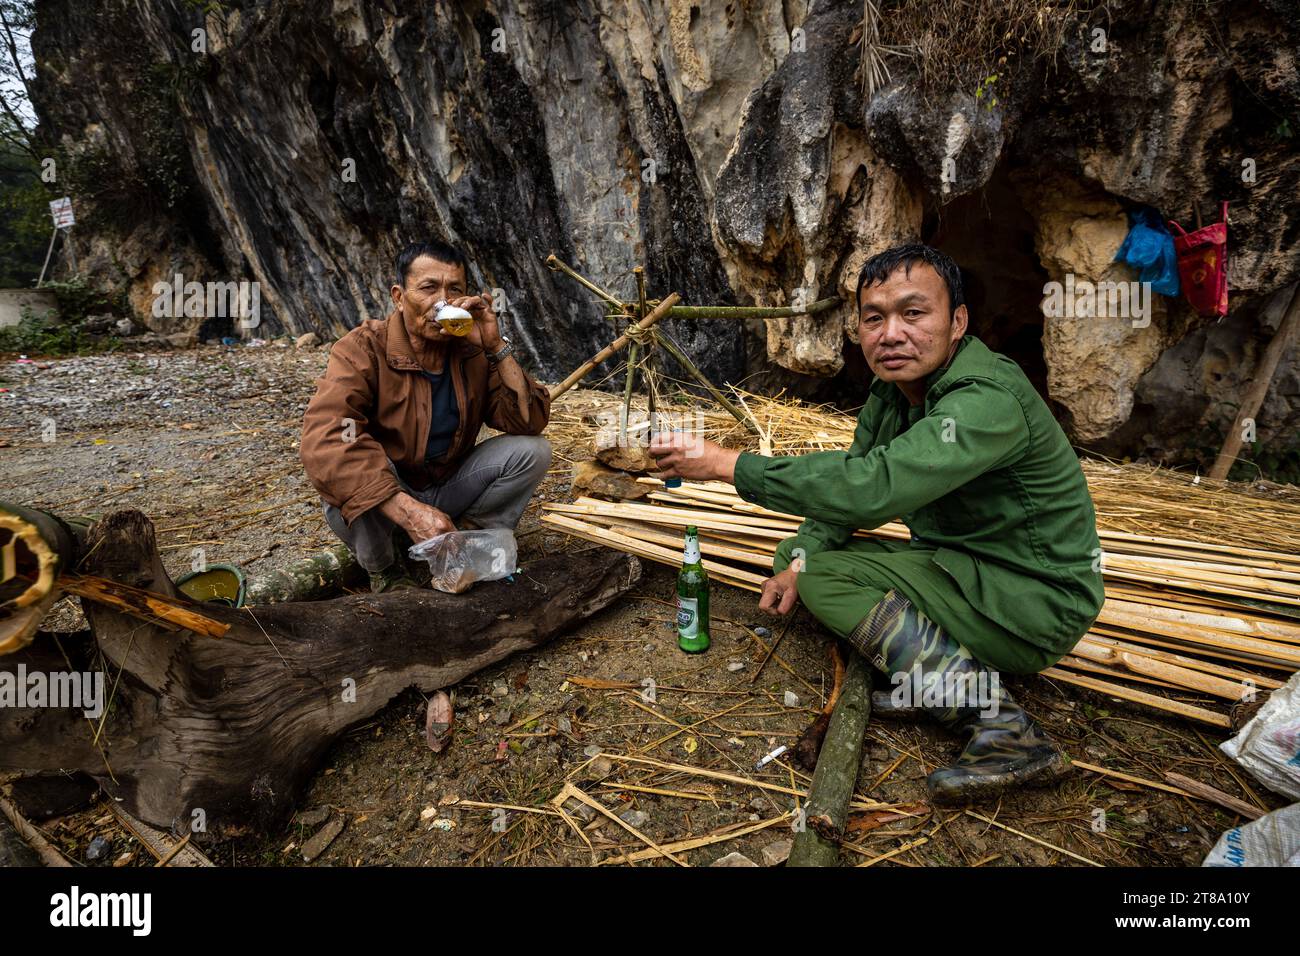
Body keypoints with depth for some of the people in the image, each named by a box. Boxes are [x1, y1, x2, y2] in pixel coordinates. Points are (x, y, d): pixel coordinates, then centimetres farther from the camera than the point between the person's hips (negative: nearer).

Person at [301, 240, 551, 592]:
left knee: (533, 450, -15)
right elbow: (324, 440, -36)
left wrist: (497, 347, -27)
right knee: (347, 475, -35)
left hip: (452, 485, 3)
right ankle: (383, 568, -4)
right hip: (381, 495, -2)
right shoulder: (364, 348, -21)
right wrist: (408, 512, -46)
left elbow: (531, 422, -16)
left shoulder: (474, 350, -9)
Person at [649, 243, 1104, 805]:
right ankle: (941, 661, -5)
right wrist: (798, 560, -9)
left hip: (1036, 600, -9)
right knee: (800, 556, 3)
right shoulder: (891, 392, 1)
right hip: (957, 565, 9)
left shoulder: (989, 400, -28)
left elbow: (871, 488, -39)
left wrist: (727, 464, -34)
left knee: (825, 574, -21)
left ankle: (1001, 727, -22)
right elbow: (850, 475, 8)